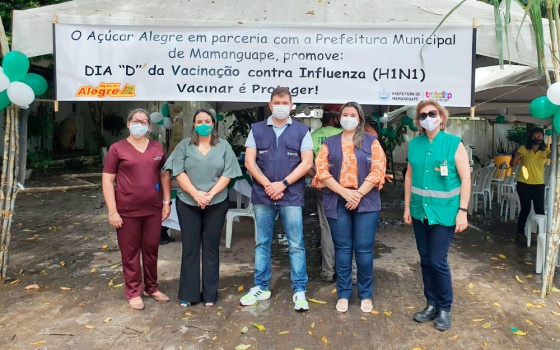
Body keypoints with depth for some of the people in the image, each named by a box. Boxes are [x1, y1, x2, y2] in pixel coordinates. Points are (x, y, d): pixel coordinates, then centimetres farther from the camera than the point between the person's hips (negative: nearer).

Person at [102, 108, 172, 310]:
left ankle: (152, 287, 29)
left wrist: (167, 202, 6)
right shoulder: (117, 148, -3)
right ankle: (133, 292, 20)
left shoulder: (157, 148, 7)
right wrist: (112, 211, -10)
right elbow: (107, 180, -4)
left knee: (151, 250, 13)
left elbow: (164, 175, 13)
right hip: (127, 210, -3)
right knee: (130, 252, 7)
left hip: (153, 209, 3)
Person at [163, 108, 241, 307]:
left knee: (211, 247, 7)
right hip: (188, 203, 0)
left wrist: (210, 194, -14)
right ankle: (188, 294, 15)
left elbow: (227, 174, -2)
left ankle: (210, 293, 17)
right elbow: (178, 172, -4)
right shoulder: (184, 145, 4)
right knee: (190, 248, 5)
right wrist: (195, 193, -16)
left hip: (216, 204, 0)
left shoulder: (224, 146, 4)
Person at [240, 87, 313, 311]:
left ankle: (299, 291, 12)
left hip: (292, 196, -2)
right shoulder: (257, 129, 9)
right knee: (262, 243, 10)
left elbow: (307, 162, -2)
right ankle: (261, 287, 23)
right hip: (262, 196, 2)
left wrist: (283, 184, -11)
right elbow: (249, 161, 3)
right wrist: (267, 185, -9)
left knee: (296, 245, 1)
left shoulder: (301, 131, 5)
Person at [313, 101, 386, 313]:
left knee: (364, 249, 1)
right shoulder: (329, 143, 10)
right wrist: (344, 192, -12)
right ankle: (343, 294, 17)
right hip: (337, 202, 1)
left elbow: (377, 170, -3)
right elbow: (321, 170, -1)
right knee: (342, 248, 6)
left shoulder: (371, 142, 7)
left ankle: (366, 295, 16)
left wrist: (359, 194, -12)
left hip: (366, 202, -1)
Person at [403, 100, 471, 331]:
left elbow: (465, 178, -7)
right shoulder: (414, 144, 4)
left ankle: (445, 308, 18)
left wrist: (462, 211, -11)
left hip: (444, 212, -4)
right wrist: (407, 207, 9)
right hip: (420, 211, 4)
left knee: (438, 261, -3)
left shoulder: (454, 143, -7)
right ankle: (432, 304, 28)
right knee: (425, 260, 12)